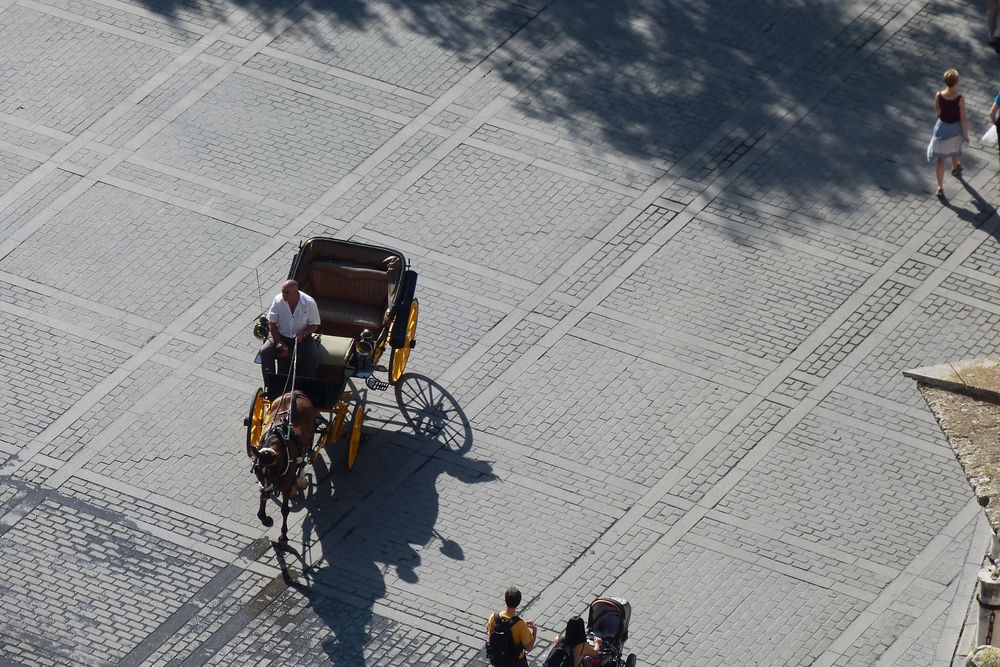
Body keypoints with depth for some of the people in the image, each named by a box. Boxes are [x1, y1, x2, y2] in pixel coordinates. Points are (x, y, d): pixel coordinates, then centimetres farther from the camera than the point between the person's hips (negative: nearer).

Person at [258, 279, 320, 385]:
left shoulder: (309, 303, -15)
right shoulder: (278, 300, -11)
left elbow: (314, 325, -4)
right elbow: (271, 323, -4)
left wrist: (303, 334, -24)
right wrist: (278, 343, -15)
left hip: (302, 337, -2)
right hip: (281, 336, 2)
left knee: (313, 356, -29)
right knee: (265, 351, -24)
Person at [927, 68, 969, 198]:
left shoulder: (939, 95, -19)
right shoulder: (960, 99, -26)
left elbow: (937, 113, -5)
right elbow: (963, 119, -17)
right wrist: (966, 134, -4)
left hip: (942, 127, 1)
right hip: (955, 128, -1)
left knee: (941, 158, 11)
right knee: (955, 148, 32)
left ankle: (940, 187, 9)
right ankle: (955, 168, 61)